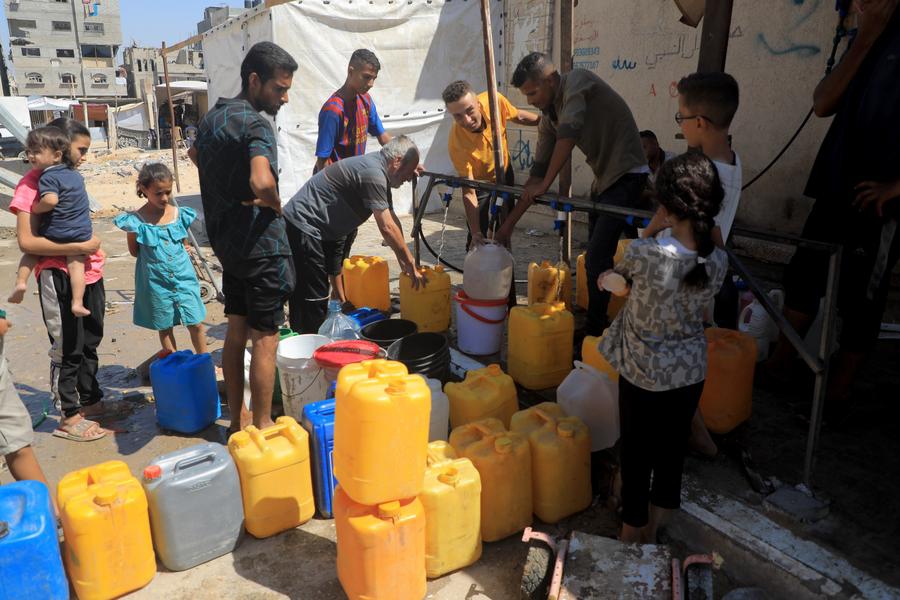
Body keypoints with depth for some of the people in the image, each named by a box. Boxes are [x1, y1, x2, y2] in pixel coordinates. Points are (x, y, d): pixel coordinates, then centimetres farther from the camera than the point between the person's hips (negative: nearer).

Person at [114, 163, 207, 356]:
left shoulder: (179, 214, 0)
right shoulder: (137, 220, -9)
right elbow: (134, 251, 3)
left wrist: (184, 251, -2)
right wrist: (154, 253, -4)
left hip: (183, 277, 2)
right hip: (156, 282, -2)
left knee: (195, 323, 3)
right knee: (165, 327, 12)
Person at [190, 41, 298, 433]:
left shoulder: (213, 117, 10)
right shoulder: (255, 124, -18)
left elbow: (194, 154, 32)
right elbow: (261, 182, -36)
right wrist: (274, 204, -14)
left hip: (226, 239, 9)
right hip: (260, 243, -9)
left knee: (236, 331, 16)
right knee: (265, 340, 1)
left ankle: (238, 418, 28)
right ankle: (262, 426, 10)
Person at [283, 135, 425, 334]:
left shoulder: (378, 170, 12)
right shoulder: (373, 173, -20)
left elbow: (392, 219, 16)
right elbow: (387, 228, -22)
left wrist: (404, 259, 15)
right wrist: (411, 265, -13)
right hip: (303, 226, -10)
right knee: (314, 298, -7)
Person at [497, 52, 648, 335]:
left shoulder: (577, 81, -15)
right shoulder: (549, 117, 8)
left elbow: (569, 133, -29)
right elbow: (539, 168, 10)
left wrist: (544, 184, -21)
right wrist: (509, 223, 8)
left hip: (626, 174, -9)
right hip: (603, 179, 9)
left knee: (596, 259, -12)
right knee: (598, 256, 13)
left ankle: (594, 331, 2)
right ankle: (597, 323, 27)